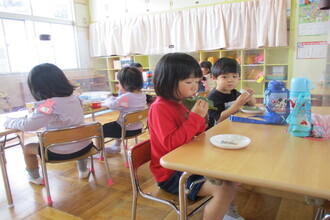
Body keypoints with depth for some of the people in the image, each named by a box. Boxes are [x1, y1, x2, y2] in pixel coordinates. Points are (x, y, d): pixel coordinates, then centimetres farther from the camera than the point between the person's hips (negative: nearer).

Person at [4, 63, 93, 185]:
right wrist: (36, 112, 14)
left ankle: (35, 178, 40)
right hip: (85, 146, 6)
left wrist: (9, 121, -5)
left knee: (27, 148, 20)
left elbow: (26, 125, -24)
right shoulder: (74, 98, -1)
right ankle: (83, 170, 45)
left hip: (62, 152, -5)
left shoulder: (49, 105, -22)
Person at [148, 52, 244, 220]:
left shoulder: (178, 105, 7)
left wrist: (199, 119, -3)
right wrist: (195, 117, -25)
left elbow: (194, 134, 17)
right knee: (225, 190, -21)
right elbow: (171, 143, -29)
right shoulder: (159, 108, -20)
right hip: (171, 175, -9)